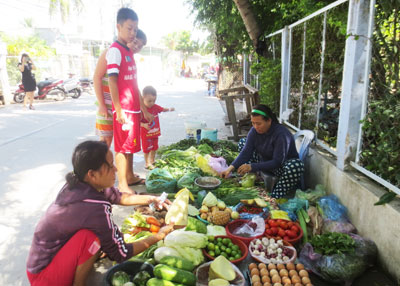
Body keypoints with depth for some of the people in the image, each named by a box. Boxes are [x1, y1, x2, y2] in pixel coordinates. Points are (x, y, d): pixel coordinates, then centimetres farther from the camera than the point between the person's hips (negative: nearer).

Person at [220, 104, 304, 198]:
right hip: (265, 162, 6)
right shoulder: (254, 131, -10)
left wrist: (252, 167, -38)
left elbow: (277, 162, -31)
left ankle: (275, 198, -31)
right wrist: (231, 168, -29)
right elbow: (246, 152, -14)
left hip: (283, 164, -6)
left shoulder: (281, 134, -29)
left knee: (297, 166, -40)